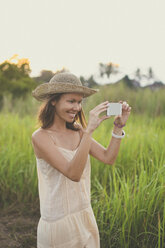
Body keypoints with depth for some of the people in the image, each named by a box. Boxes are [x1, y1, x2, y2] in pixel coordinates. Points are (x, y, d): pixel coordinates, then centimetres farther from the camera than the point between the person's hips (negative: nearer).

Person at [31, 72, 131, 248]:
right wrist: (89, 130, -33)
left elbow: (108, 158, -3)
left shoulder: (77, 132, 2)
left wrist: (119, 125, -12)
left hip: (85, 216, 6)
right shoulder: (40, 137, -17)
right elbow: (73, 173, -27)